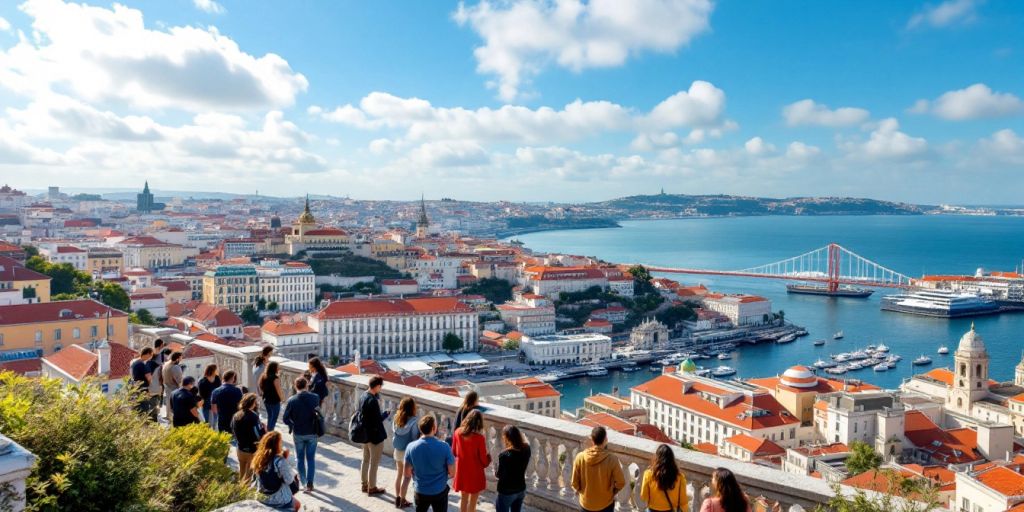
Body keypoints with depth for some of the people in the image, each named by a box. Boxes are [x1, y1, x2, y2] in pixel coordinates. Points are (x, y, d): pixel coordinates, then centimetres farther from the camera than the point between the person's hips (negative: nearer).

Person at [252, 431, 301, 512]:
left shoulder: (258, 458, -5)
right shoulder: (280, 460, -25)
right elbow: (289, 480, -17)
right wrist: (286, 459, -13)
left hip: (261, 498, 6)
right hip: (279, 501, -6)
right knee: (297, 504, 25)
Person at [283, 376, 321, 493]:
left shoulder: (292, 400, -14)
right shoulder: (315, 398, -12)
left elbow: (285, 418, -9)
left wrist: (293, 425, 8)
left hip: (298, 434, 0)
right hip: (312, 433, 0)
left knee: (300, 458, 18)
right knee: (311, 458, 10)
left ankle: (303, 480, 29)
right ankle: (309, 483, 7)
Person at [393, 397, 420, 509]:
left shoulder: (396, 418, -6)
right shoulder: (414, 421, -24)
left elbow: (393, 430, 6)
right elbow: (415, 438, -19)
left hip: (398, 450, 6)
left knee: (399, 474, 21)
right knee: (406, 476, 9)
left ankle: (397, 498, 30)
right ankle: (402, 501, 19)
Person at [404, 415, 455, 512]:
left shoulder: (411, 447, -14)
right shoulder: (444, 447, -19)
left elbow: (407, 473, -3)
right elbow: (452, 473, -11)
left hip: (420, 492, 2)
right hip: (440, 492, -2)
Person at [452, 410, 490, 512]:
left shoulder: (458, 432, -11)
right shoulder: (479, 437, -24)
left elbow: (454, 452, 4)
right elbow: (484, 459, -14)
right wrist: (487, 460, 9)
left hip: (461, 471, 4)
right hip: (475, 473, -4)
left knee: (463, 499, 23)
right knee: (472, 502, 13)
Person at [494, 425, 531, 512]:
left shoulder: (504, 455, -28)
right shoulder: (526, 449, -11)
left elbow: (498, 474, -16)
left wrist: (495, 470, 6)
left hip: (506, 492, -6)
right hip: (521, 489, 6)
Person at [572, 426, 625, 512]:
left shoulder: (580, 457, -18)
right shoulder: (612, 459, -23)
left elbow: (575, 483, -8)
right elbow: (621, 483, -13)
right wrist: (612, 493, 7)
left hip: (586, 503, 1)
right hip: (605, 504, -1)